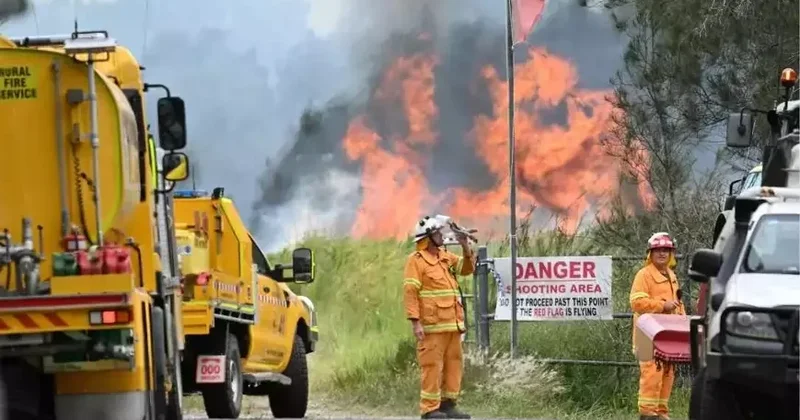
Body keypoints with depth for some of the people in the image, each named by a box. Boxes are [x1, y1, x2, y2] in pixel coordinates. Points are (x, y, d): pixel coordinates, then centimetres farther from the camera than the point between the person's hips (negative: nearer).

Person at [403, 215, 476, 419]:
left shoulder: (445, 256, 16)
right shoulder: (416, 260, -6)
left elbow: (467, 268, 21)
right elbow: (410, 292, -12)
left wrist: (465, 247, 4)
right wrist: (415, 322, -19)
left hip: (452, 323, 8)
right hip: (432, 325, -8)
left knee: (454, 363, 8)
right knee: (432, 365, -7)